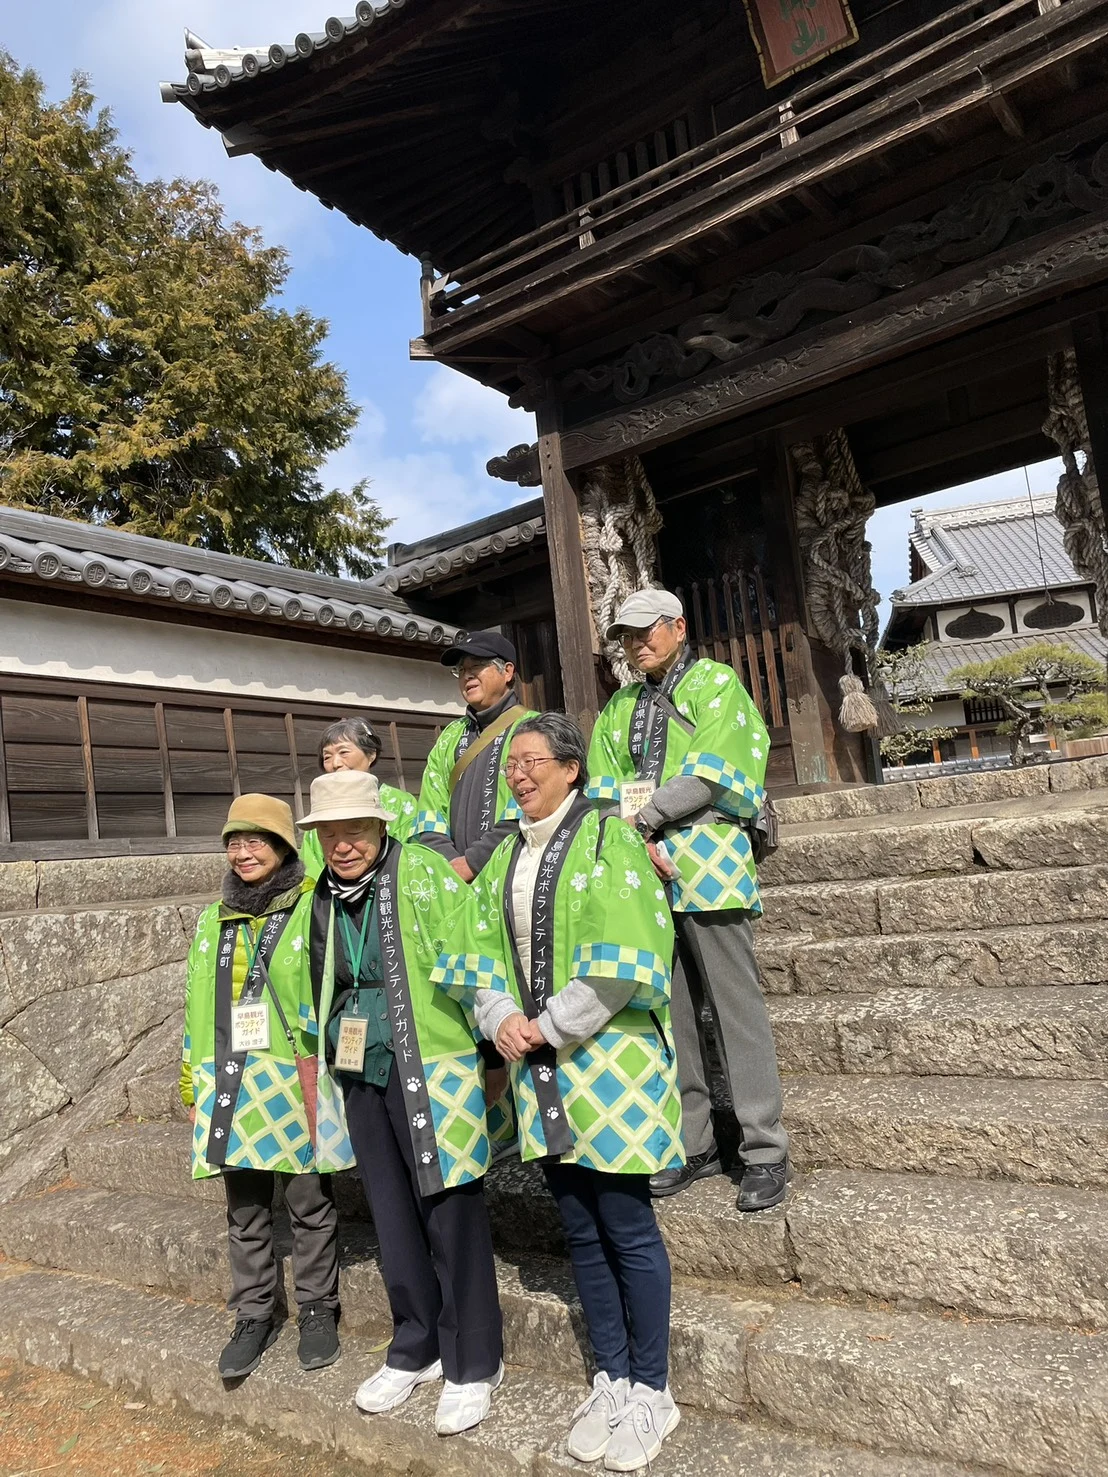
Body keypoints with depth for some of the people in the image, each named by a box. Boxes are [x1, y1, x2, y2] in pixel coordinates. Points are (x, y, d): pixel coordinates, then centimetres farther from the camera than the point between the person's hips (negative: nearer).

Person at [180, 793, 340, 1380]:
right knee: (245, 1210, 14)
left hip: (293, 1085, -4)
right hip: (229, 1088, 5)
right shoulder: (213, 921, 11)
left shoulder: (312, 910, -6)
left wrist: (318, 1081, -14)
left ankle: (317, 1310, 27)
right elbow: (196, 1009, 16)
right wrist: (193, 1089, 15)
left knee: (310, 1204, 9)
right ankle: (253, 1316, 31)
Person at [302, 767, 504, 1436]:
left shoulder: (423, 872, -11)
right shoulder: (321, 899, 7)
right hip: (363, 1078, 6)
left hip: (433, 1070, -6)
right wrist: (323, 1062, 23)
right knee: (394, 1220, 17)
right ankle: (416, 1349, 37)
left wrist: (493, 1052, -12)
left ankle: (473, 1364, 23)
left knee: (452, 1217, 4)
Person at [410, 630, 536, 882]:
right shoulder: (451, 737, 19)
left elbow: (527, 813, -11)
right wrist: (450, 863, -3)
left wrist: (472, 862, -12)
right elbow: (430, 814, 13)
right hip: (452, 878, 5)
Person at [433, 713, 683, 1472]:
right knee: (582, 1230, 15)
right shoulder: (505, 857, 11)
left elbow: (624, 960, -16)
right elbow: (478, 951, 11)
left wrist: (548, 1026, -15)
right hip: (539, 1067, 6)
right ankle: (612, 1379, 32)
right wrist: (500, 1016, -8)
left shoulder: (607, 839, -9)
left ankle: (651, 1391, 23)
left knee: (627, 1229, 4)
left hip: (607, 1061, -5)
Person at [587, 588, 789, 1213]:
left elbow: (708, 775, -10)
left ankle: (765, 1150, 10)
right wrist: (637, 841, -9)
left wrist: (642, 818, -12)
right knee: (673, 1011, 11)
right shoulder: (620, 709, 20)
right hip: (642, 872, 6)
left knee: (736, 1008, -1)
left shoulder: (716, 683, 3)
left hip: (707, 863, -5)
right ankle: (694, 1144, 23)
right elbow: (603, 791, 8)